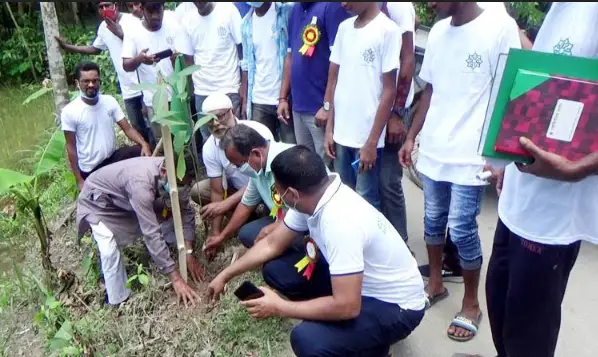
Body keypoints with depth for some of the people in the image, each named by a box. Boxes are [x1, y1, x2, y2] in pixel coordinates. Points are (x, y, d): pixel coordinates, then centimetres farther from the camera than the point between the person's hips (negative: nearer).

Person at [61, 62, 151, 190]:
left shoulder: (109, 101, -4)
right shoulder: (69, 112, -14)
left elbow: (127, 128, -6)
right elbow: (71, 147, -8)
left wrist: (144, 143, -28)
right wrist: (79, 180, -8)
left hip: (113, 157, 3)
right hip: (90, 169, -3)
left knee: (141, 152, -21)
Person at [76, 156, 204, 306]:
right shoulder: (141, 183, -44)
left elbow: (186, 211, -11)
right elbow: (151, 233, -44)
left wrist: (189, 253, -20)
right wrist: (175, 278, -42)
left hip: (127, 198, 7)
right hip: (97, 200, -6)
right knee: (109, 250, -26)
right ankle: (119, 302, -7)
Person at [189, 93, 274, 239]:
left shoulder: (258, 132, -30)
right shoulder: (209, 148, -16)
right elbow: (217, 191, -11)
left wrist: (226, 204, -40)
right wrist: (215, 232, -15)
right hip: (238, 188, 6)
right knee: (198, 191, -9)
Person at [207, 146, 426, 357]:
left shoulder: (341, 222, -36)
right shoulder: (313, 197, -9)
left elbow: (347, 306, -34)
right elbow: (272, 244, 6)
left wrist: (279, 308, -22)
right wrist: (226, 275, 10)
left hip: (396, 305, -8)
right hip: (356, 283, 8)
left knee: (307, 339, -31)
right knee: (276, 269, 0)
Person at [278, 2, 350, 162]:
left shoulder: (332, 6, -10)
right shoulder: (296, 9, 14)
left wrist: (328, 106, -18)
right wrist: (283, 97, 14)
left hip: (320, 108, -7)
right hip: (298, 106, 7)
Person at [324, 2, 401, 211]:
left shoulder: (387, 30, -9)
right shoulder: (344, 28, 9)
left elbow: (389, 91, -11)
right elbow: (334, 80, 12)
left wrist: (372, 141, -13)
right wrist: (329, 128, 8)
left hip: (367, 137, -5)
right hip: (341, 133, 6)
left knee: (366, 201, 4)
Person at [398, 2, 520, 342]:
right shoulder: (438, 32, 9)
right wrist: (412, 136, 15)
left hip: (471, 155, -6)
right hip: (432, 149, 6)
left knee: (462, 230, 0)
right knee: (433, 220, 15)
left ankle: (471, 305, 22)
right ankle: (436, 284, 36)